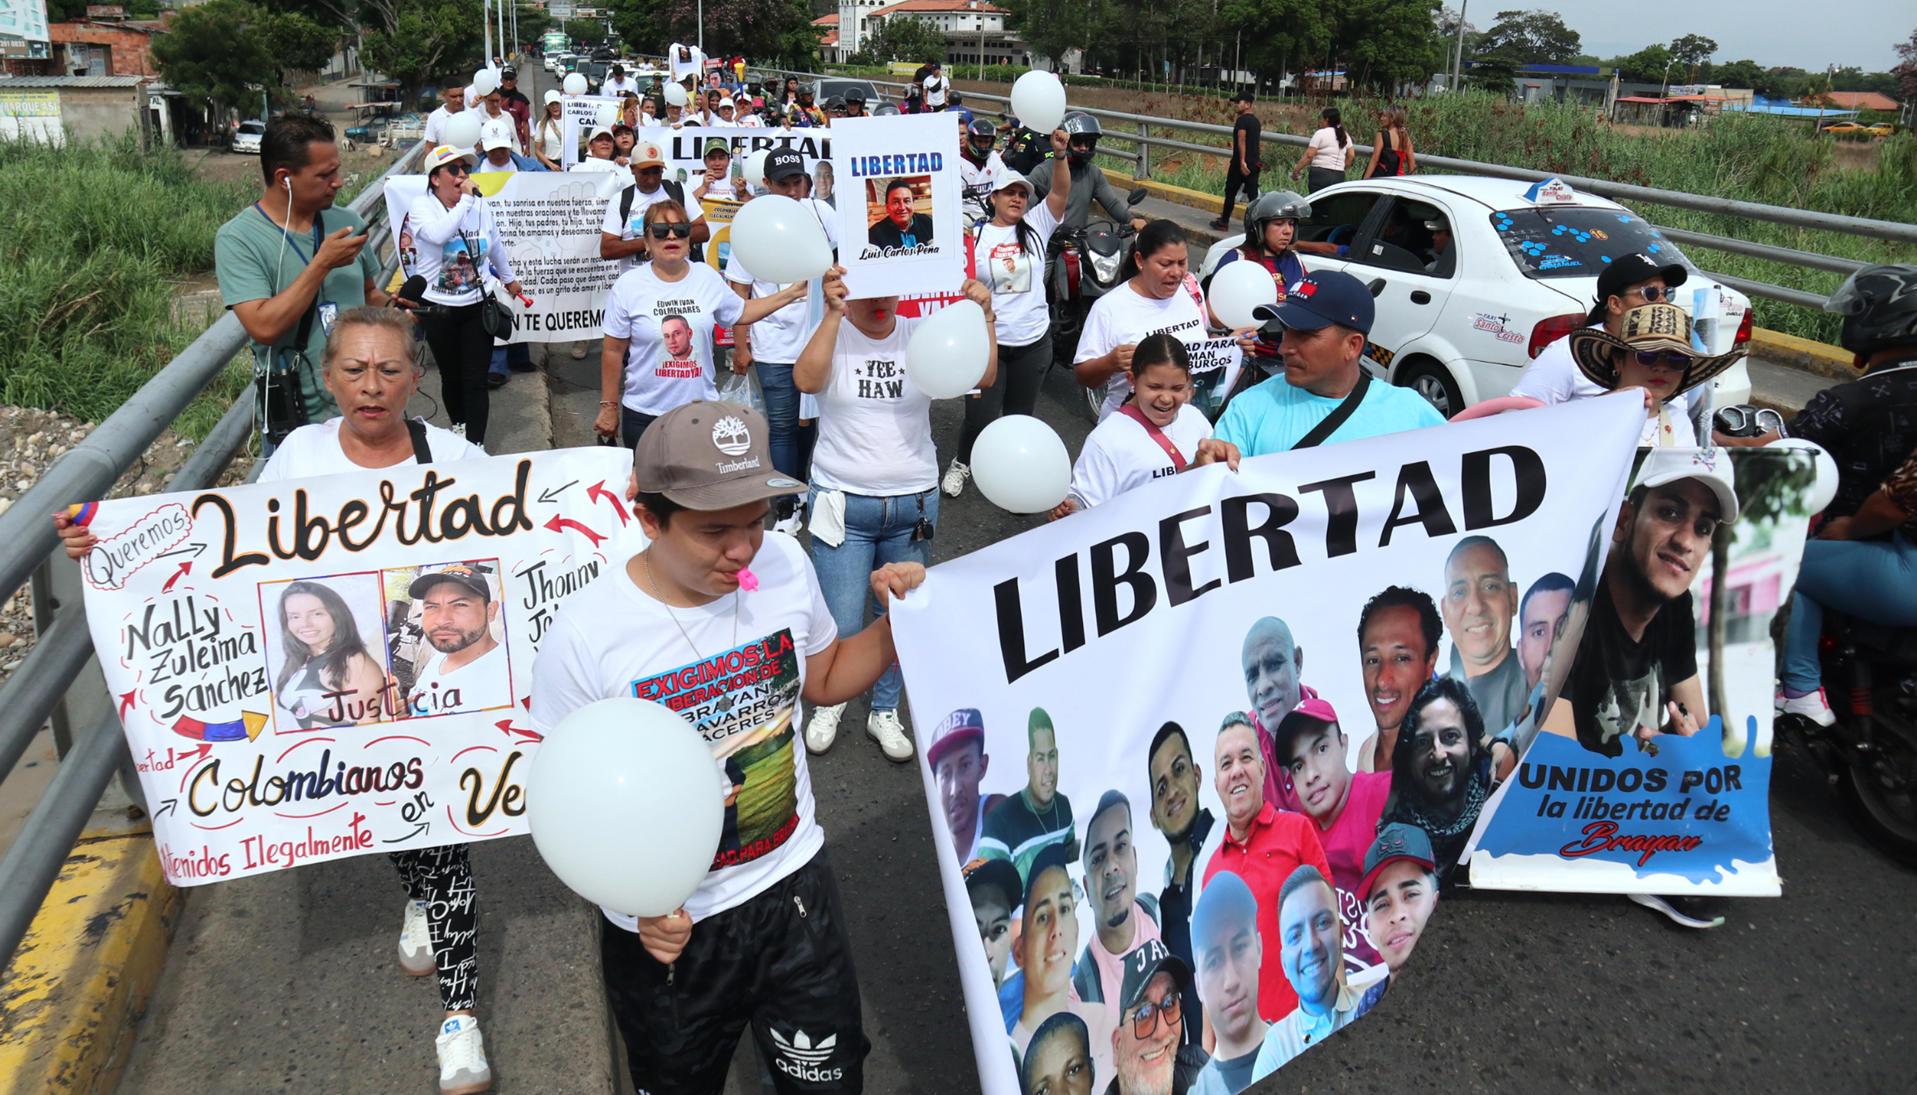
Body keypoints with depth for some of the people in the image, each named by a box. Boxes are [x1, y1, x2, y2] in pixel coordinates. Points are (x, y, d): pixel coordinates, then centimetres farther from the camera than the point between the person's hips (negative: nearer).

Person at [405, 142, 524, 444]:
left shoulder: (480, 206, 0)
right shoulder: (421, 206, -10)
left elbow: (496, 247, 18)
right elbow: (438, 235, -33)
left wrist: (509, 278, 31)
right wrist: (465, 200, -26)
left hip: (478, 306, 1)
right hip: (438, 309, -1)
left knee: (476, 381, -3)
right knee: (451, 376, 14)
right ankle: (458, 424, 40)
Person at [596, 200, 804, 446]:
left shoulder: (707, 277, 1)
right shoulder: (628, 286, -7)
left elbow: (741, 313, 18)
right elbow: (614, 351, -3)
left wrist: (792, 292, 13)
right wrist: (609, 407, 0)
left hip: (703, 409, 2)